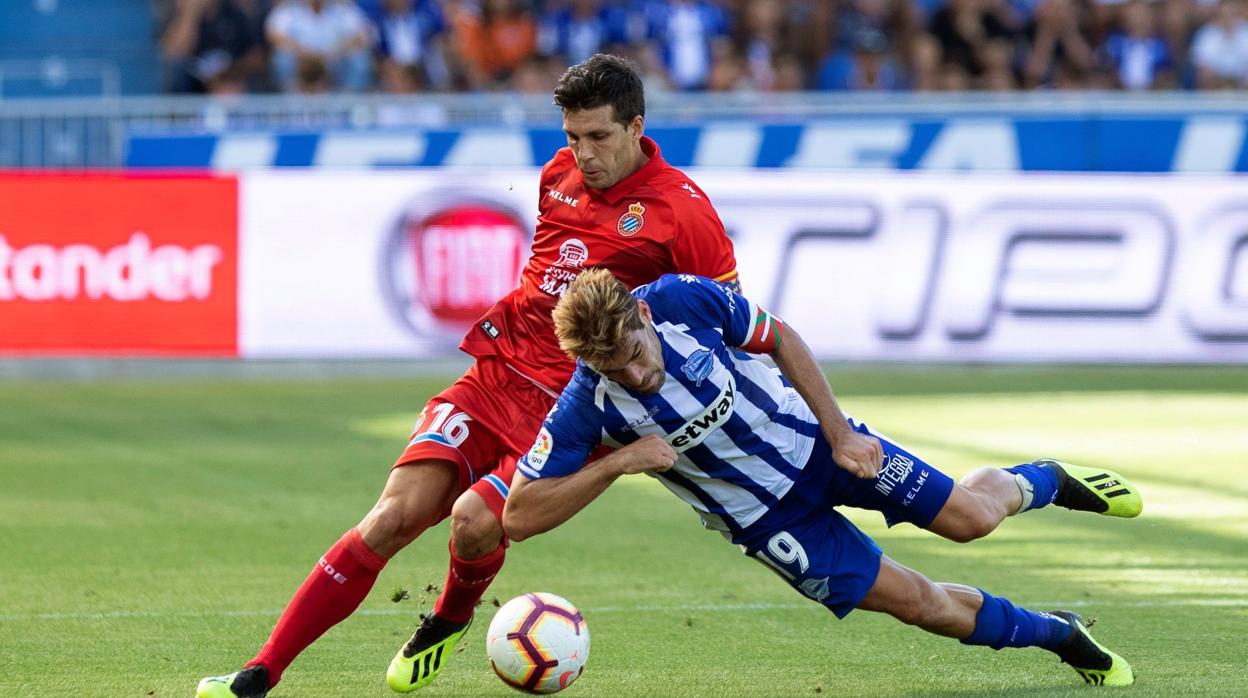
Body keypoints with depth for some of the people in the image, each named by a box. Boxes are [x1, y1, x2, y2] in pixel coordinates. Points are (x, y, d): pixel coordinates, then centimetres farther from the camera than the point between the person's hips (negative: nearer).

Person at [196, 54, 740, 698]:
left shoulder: (681, 209, -8)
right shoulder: (559, 174, 10)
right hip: (496, 373, 4)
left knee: (474, 520, -27)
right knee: (398, 511, -14)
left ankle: (451, 620, 11)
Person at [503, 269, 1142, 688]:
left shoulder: (683, 299, -27)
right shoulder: (587, 409, -29)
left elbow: (781, 341, -8)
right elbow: (519, 516, -26)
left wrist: (839, 433, -10)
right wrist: (619, 462, -35)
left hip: (808, 437, 0)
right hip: (766, 516, 0)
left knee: (970, 517, 1)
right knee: (918, 604, -1)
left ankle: (1047, 483, 39)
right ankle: (1059, 635, 26)